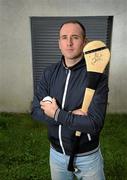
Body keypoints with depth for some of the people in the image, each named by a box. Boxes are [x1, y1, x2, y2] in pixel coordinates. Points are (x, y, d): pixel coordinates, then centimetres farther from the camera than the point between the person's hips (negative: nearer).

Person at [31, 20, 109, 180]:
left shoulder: (97, 76, -20)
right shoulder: (49, 73, -6)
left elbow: (95, 124, -26)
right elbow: (36, 111, -10)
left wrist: (57, 114, -21)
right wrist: (71, 115, -22)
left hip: (87, 157, -3)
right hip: (56, 153, 4)